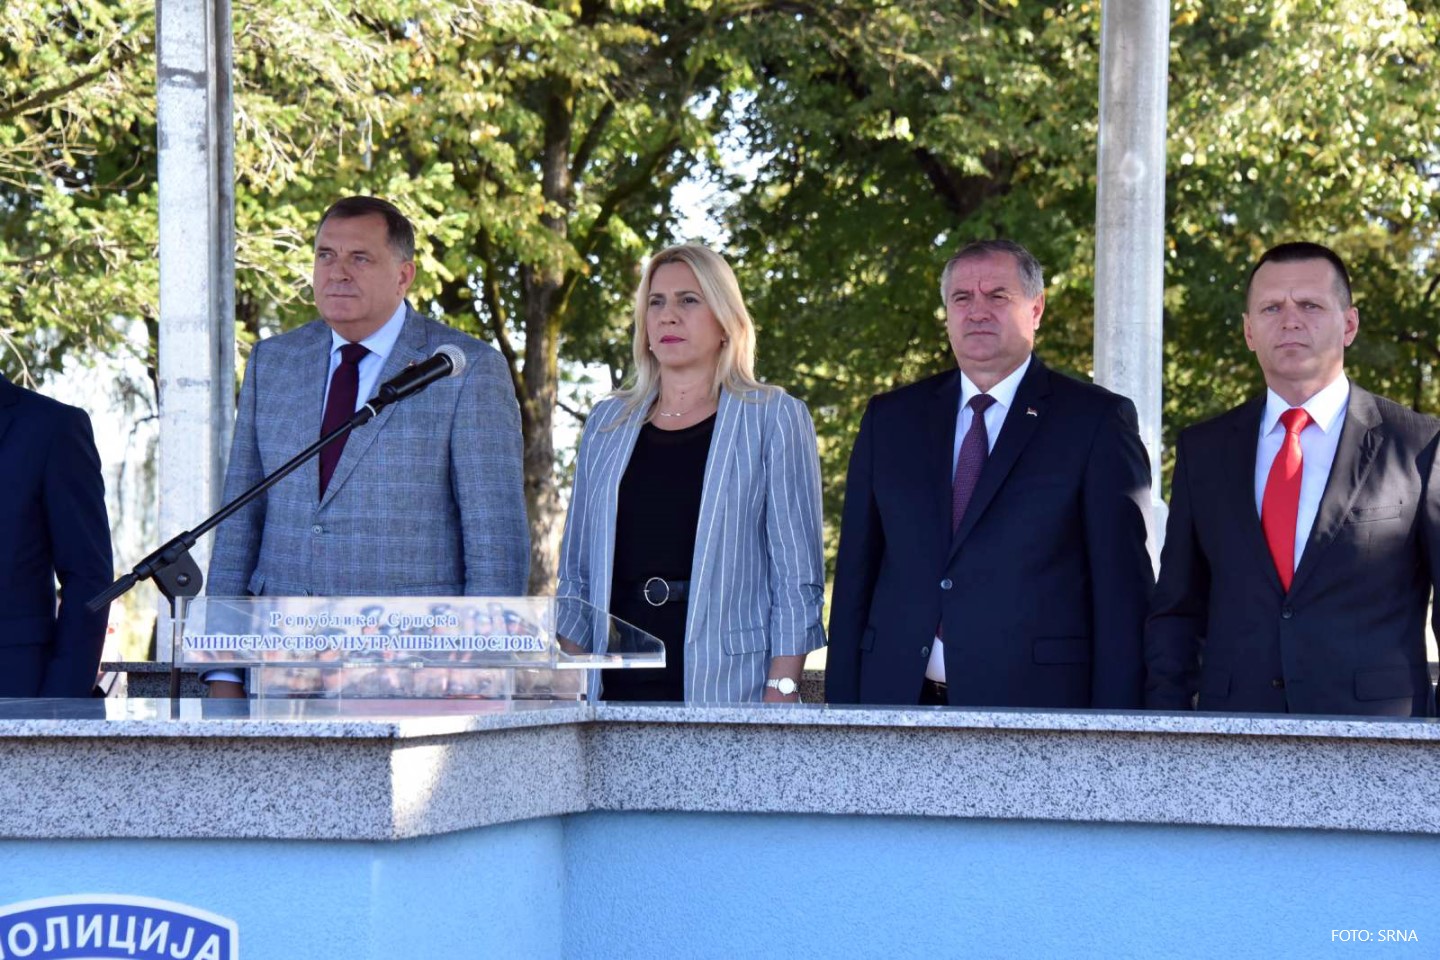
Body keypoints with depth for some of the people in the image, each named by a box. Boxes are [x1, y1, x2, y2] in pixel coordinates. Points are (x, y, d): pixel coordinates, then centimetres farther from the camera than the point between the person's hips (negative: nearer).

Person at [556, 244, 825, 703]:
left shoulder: (773, 418, 5)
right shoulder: (606, 424, 17)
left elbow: (798, 574, -1)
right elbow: (576, 569, 18)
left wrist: (782, 688, -10)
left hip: (727, 682, -3)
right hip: (616, 683, 3)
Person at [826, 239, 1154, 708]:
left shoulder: (1097, 422, 2)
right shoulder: (889, 419, 14)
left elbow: (1123, 586, -2)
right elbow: (856, 573, 13)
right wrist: (842, 705, 6)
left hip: (1035, 704, -3)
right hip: (897, 700, 3)